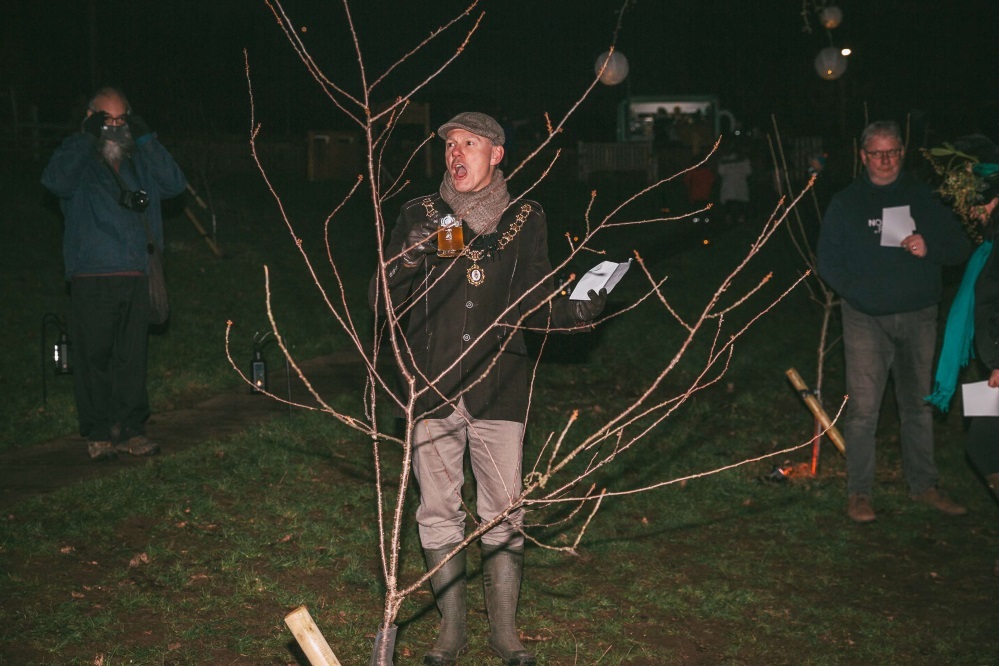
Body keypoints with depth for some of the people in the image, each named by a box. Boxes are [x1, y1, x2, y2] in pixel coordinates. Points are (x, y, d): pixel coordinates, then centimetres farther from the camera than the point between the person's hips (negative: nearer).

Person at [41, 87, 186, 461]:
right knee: (94, 357, -2)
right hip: (91, 279, -3)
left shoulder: (140, 161, 16)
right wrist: (87, 136, -16)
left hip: (135, 276, 4)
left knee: (132, 357, 5)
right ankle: (98, 433, 7)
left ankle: (130, 430, 13)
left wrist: (147, 140, -4)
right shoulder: (79, 158, 4)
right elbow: (55, 180, -17)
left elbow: (175, 185, 1)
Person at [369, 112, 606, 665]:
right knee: (438, 510, 8)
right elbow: (381, 302, -2)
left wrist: (574, 313, -15)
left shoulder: (525, 220, 3)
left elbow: (533, 305, 5)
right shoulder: (420, 215, 1)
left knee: (504, 512, 3)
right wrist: (408, 260, -21)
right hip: (432, 386, 1)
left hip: (498, 386, 0)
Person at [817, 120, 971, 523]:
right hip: (866, 319, -2)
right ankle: (858, 493, 2)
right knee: (863, 408, -7)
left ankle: (923, 485, 25)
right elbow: (828, 262, 3)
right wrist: (857, 291, -13)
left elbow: (959, 248, 9)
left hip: (919, 318, 3)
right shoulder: (846, 203, 4)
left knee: (919, 404, 12)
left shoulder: (925, 198, 8)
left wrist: (930, 248, -12)